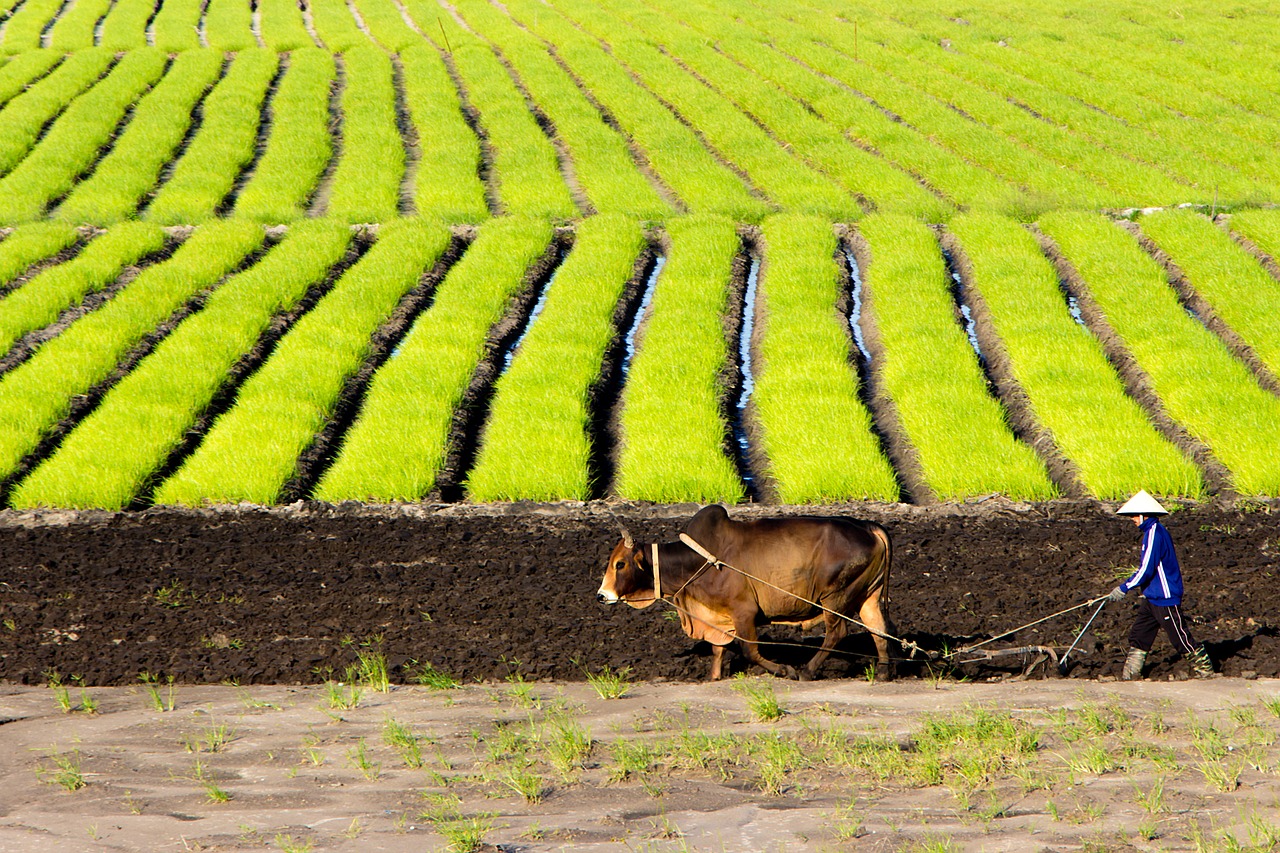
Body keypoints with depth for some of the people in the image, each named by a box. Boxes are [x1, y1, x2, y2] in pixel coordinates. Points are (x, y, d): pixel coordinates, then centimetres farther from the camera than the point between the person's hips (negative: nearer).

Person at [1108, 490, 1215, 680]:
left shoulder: (1154, 533, -21)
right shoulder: (1153, 531, 10)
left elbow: (1146, 570, -23)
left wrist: (1124, 588, -16)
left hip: (1165, 599, -10)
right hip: (1152, 597, 10)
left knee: (1180, 637, 0)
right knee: (1138, 634, 8)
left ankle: (1204, 666, 12)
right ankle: (1131, 673, 11)